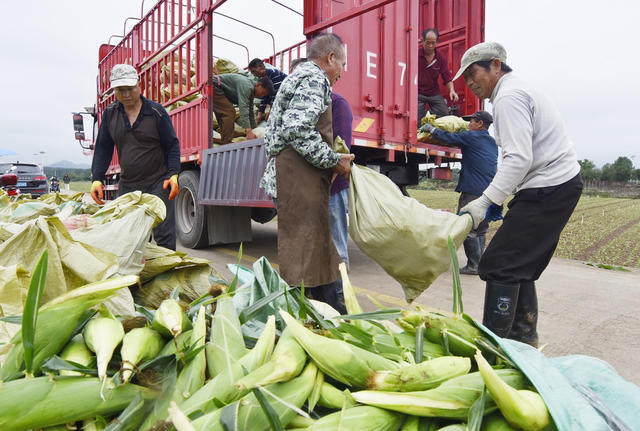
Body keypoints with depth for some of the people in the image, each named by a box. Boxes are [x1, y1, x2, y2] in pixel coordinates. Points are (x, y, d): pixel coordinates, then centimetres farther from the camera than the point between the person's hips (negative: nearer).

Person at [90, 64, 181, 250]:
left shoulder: (156, 111, -2)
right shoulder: (110, 114, 9)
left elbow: (172, 145, 1)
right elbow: (103, 148, 13)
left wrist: (173, 174, -12)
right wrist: (96, 179, 3)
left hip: (157, 184, -4)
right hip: (127, 186, 4)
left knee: (164, 236, -4)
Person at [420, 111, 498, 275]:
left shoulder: (472, 137, -5)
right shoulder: (492, 143, 18)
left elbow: (448, 138, -4)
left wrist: (431, 129, 11)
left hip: (473, 192, -8)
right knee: (481, 229, 13)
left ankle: (473, 265, -1)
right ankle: (480, 264, 18)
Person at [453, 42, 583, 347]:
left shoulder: (509, 96, -11)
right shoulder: (520, 90, 23)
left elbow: (519, 159, -23)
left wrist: (485, 201, -25)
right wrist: (496, 200, 15)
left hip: (548, 189, -11)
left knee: (499, 265, -12)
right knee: (520, 266, 15)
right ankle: (524, 336, 25)